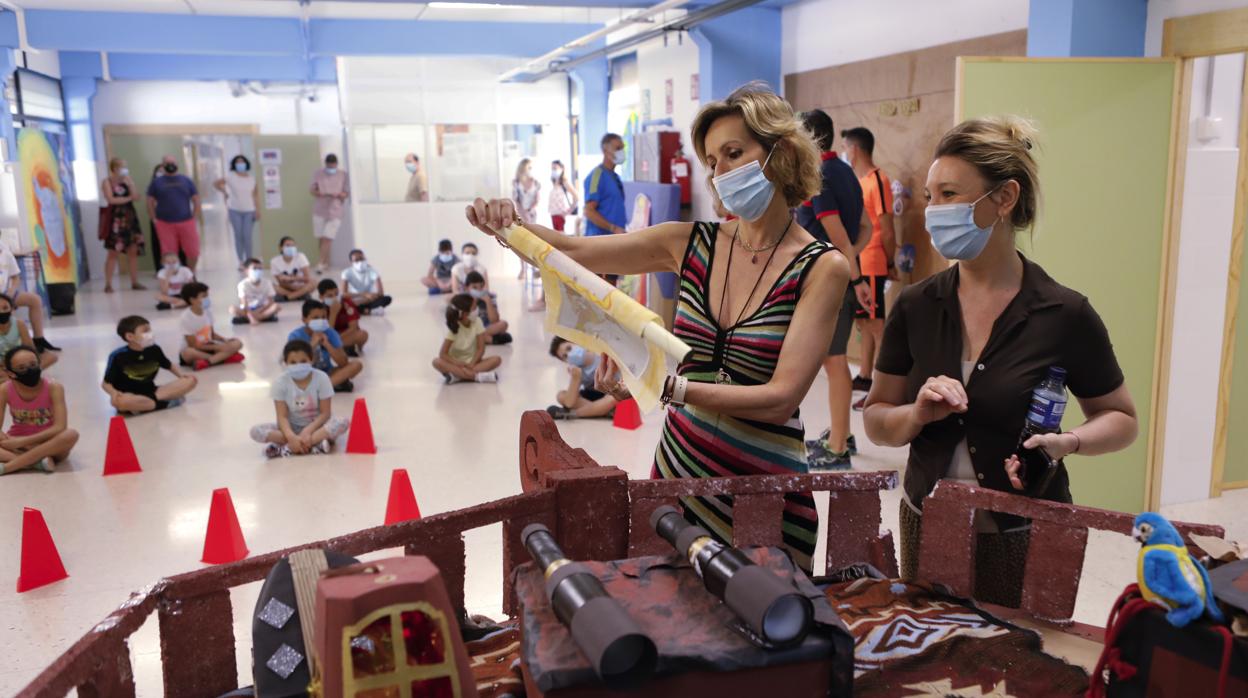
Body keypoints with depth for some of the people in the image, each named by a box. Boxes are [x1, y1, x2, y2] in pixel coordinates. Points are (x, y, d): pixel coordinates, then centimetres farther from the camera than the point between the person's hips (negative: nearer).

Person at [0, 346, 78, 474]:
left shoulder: (54, 388, -18)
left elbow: (60, 427, -24)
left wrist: (23, 441, -27)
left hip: (48, 442, -1)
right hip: (17, 442, 2)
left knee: (71, 435, -36)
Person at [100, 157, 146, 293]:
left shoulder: (127, 180, 12)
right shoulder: (107, 182, -1)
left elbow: (135, 195, 0)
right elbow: (111, 199, -12)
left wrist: (129, 182, -7)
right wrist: (128, 198, -3)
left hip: (130, 217, 5)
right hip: (116, 218, -5)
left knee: (133, 251, 3)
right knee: (113, 252, -6)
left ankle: (135, 283, 9)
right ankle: (108, 284, -1)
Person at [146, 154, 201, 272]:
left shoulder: (186, 180, 10)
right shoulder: (156, 182, 7)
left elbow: (196, 200, 11)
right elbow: (150, 202, 8)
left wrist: (195, 218, 4)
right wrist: (154, 220, 1)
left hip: (186, 222, 1)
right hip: (165, 224, -1)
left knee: (193, 252, 1)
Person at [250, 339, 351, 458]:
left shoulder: (321, 378, -14)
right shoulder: (280, 382, -12)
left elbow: (325, 413, -13)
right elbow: (282, 416, -15)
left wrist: (308, 431, -27)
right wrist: (291, 437, -33)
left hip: (316, 425, -1)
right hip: (292, 427, 1)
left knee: (342, 423, -34)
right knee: (256, 431, -25)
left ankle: (287, 448, -33)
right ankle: (317, 442, -33)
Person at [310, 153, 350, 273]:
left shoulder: (343, 175, 1)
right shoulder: (318, 174, 5)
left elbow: (347, 194, 1)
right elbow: (313, 191, 5)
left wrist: (338, 194, -21)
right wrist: (321, 193, -17)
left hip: (335, 211, -2)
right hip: (319, 210, 2)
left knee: (327, 238, -11)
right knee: (320, 239, 5)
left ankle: (321, 263, -8)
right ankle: (326, 263, 18)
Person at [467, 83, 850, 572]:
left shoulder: (821, 269, -10)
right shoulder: (693, 244, 1)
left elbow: (781, 398, -19)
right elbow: (569, 252, 3)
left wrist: (667, 388, -29)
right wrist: (508, 225, -16)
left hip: (766, 490, -3)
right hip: (677, 465, 4)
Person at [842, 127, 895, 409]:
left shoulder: (878, 181, -14)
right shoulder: (856, 180, 13)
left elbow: (887, 230, -12)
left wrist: (889, 263, -6)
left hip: (869, 266, -9)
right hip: (853, 264, 9)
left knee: (875, 324, -5)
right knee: (862, 322, 15)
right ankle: (864, 377, 26)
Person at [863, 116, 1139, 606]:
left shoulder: (1063, 314, -11)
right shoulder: (916, 306, -3)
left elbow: (1121, 419, 2)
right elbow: (876, 422, 3)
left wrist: (1067, 442, -18)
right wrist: (917, 415, -18)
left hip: (1023, 541, -2)